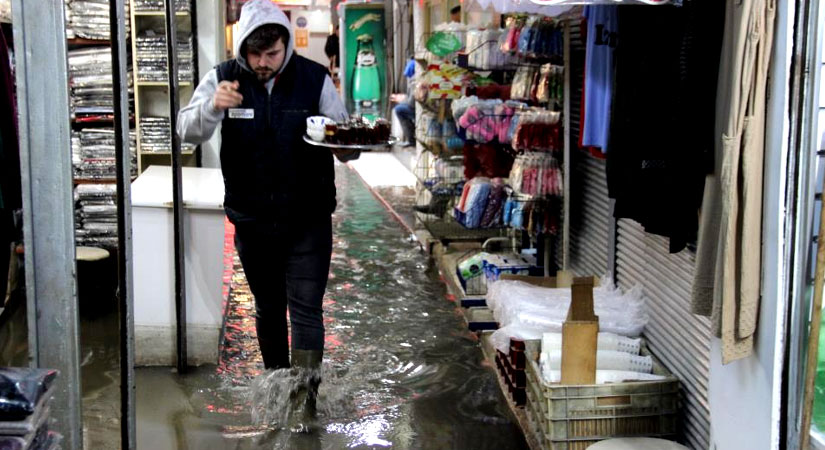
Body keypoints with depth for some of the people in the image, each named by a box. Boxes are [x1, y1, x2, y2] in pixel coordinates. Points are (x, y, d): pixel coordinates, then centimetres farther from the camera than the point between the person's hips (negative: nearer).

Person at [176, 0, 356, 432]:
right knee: (267, 307, 17)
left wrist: (346, 144, -27)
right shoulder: (224, 78, -5)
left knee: (305, 309, -3)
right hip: (252, 218, 2)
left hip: (308, 220, -2)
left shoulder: (314, 79, -7)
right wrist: (212, 107, -34)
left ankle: (304, 397, 5)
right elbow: (188, 131, -13)